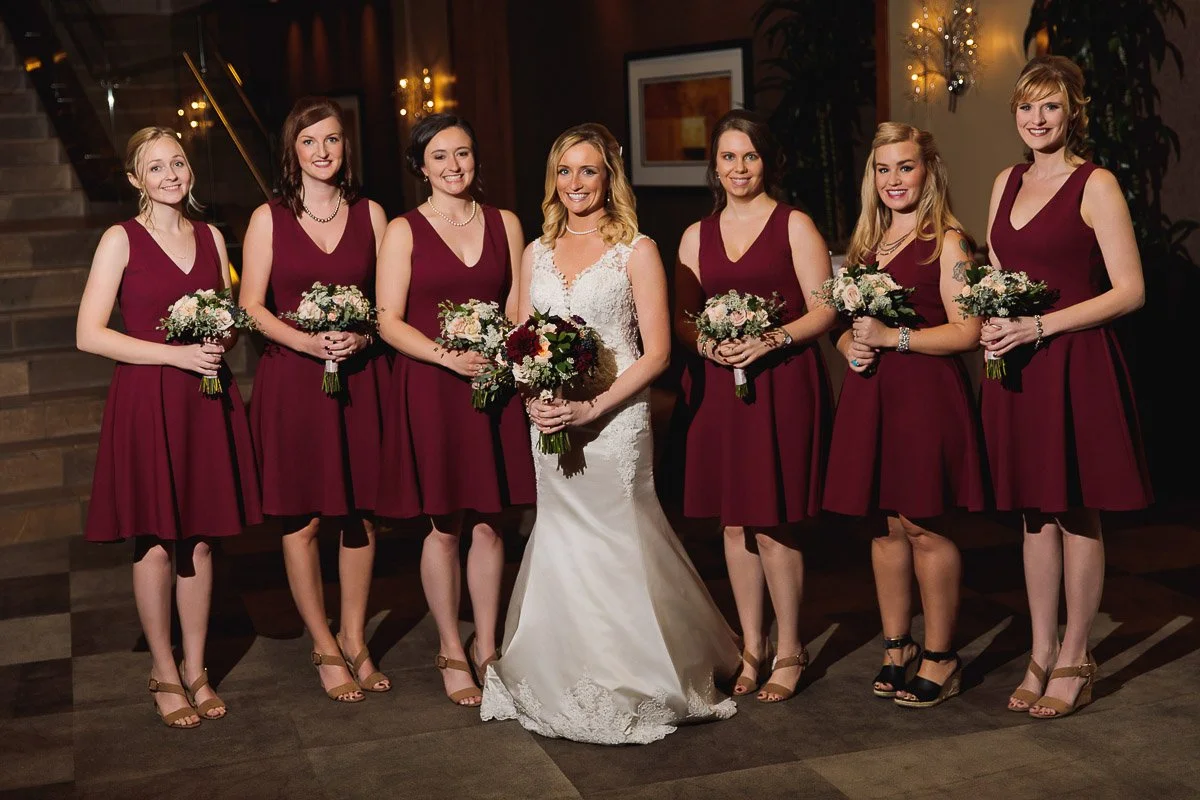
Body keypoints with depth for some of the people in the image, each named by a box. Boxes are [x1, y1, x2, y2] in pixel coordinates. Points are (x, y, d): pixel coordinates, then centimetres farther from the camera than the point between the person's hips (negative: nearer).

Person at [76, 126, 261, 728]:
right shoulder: (121, 240, -3)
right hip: (146, 402, -4)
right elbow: (88, 334, -10)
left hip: (207, 402, 4)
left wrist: (224, 340, -5)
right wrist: (177, 354, -16)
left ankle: (196, 670, 20)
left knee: (200, 537, 8)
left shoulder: (211, 237, 11)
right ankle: (164, 674, 16)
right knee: (155, 540, 2)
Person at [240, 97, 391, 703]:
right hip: (291, 379, -1)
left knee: (359, 513, 6)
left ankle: (354, 638, 21)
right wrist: (305, 340, -16)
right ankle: (324, 647, 16)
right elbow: (252, 306, 0)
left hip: (360, 376, 2)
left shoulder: (370, 214, 7)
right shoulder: (269, 218, 2)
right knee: (299, 517, 2)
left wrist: (364, 336, -12)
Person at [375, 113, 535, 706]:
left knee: (489, 523, 7)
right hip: (430, 390, -2)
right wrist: (447, 355, -19)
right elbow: (389, 321, -5)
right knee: (443, 526, 4)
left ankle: (486, 648, 21)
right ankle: (451, 653, 19)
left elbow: (518, 308, 9)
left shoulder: (504, 224, 9)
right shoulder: (404, 231, -1)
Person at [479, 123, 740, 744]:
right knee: (561, 547, 9)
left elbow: (657, 351, -7)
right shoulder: (537, 254, 12)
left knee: (617, 546, -2)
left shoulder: (636, 251, -2)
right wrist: (534, 400, -6)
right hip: (549, 424, 5)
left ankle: (636, 685, 13)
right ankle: (566, 686, 22)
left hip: (614, 420, -4)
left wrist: (593, 406, -17)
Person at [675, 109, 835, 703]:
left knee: (773, 523, -3)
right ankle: (751, 647, 20)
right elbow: (682, 318, 14)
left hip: (783, 385, -4)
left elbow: (824, 310, -4)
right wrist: (707, 343, -8)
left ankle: (789, 651, 11)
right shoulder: (697, 236, 14)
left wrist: (771, 339, -18)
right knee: (734, 522, 8)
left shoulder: (794, 226, 1)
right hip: (719, 386, 4)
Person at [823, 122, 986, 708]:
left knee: (925, 527, -2)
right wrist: (850, 345, 0)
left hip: (927, 395, -6)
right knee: (886, 526, 10)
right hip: (870, 396, 6)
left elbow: (967, 331, -12)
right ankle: (897, 646, 22)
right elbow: (846, 322, 22)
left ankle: (940, 658, 9)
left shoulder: (945, 240, -4)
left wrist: (892, 337, -17)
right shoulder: (866, 241, 16)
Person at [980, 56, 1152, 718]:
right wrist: (991, 322, 0)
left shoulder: (1095, 185, -7)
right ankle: (1041, 654, 21)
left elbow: (1130, 291, -12)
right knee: (1035, 513, 11)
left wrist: (1040, 325, -17)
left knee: (1077, 514, 3)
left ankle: (1074, 660, 15)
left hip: (1076, 365, -6)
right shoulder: (1008, 182, 13)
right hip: (1015, 365, 6)